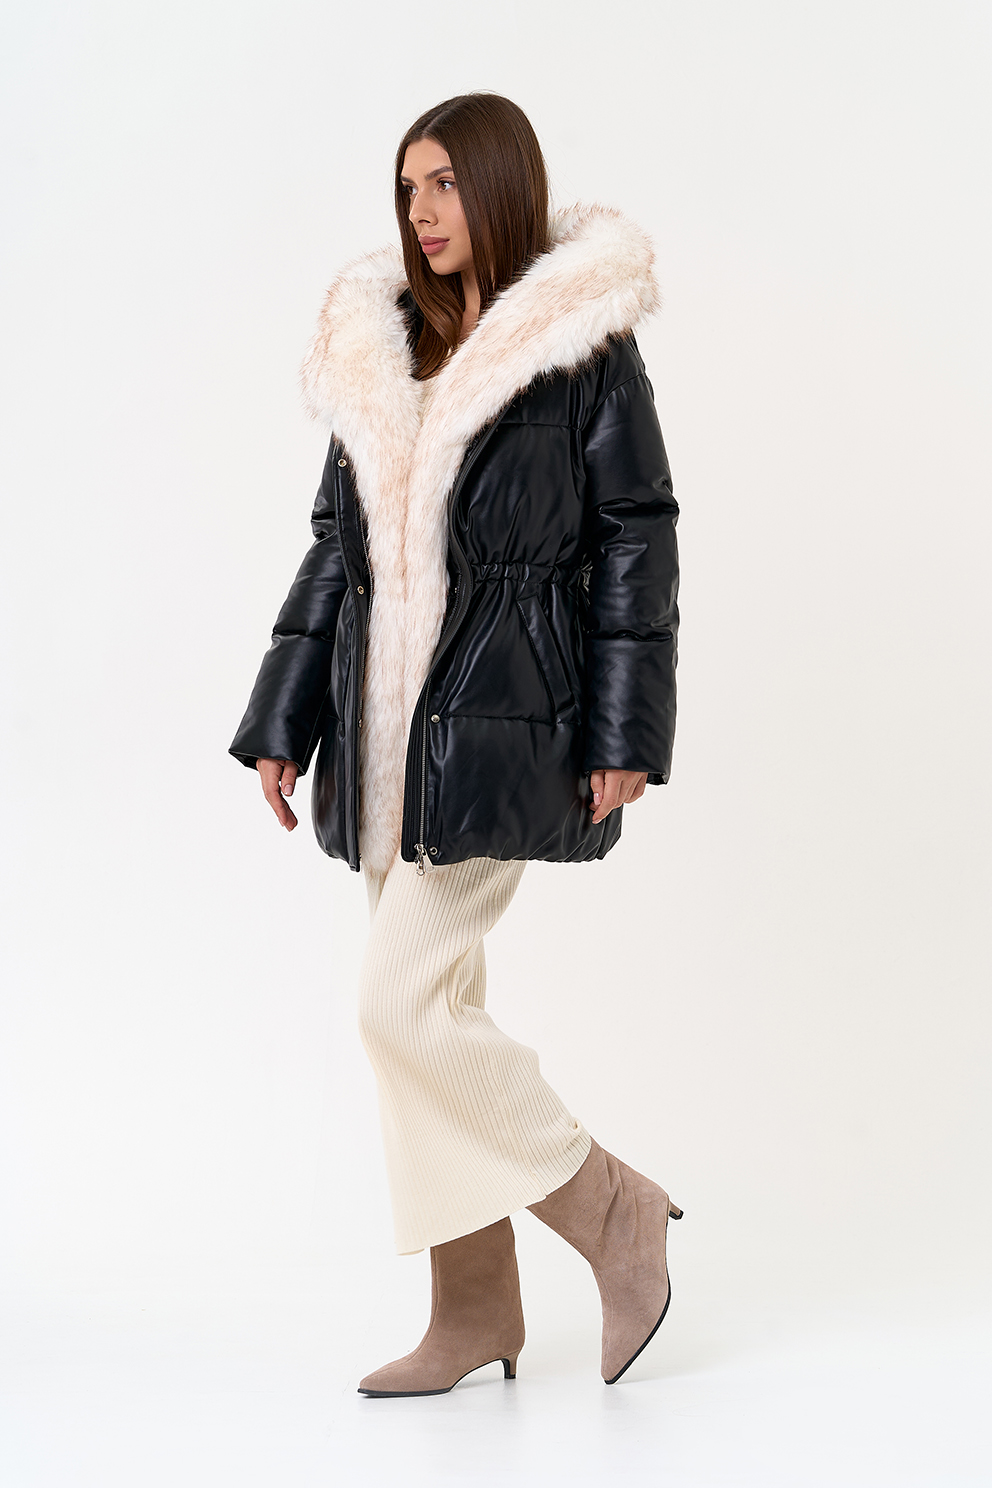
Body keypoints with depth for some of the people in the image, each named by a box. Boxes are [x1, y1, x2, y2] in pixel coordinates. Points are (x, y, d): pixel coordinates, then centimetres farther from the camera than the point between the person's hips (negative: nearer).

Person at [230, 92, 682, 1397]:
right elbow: (339, 545, 14)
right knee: (432, 1008, 9)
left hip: (505, 723, -7)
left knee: (405, 1004, -11)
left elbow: (636, 541, -5)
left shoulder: (585, 348, -4)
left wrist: (624, 733, -10)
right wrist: (281, 724, 11)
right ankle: (475, 1314, 20)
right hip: (389, 725, 7)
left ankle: (611, 1208, 9)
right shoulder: (380, 353, 13)